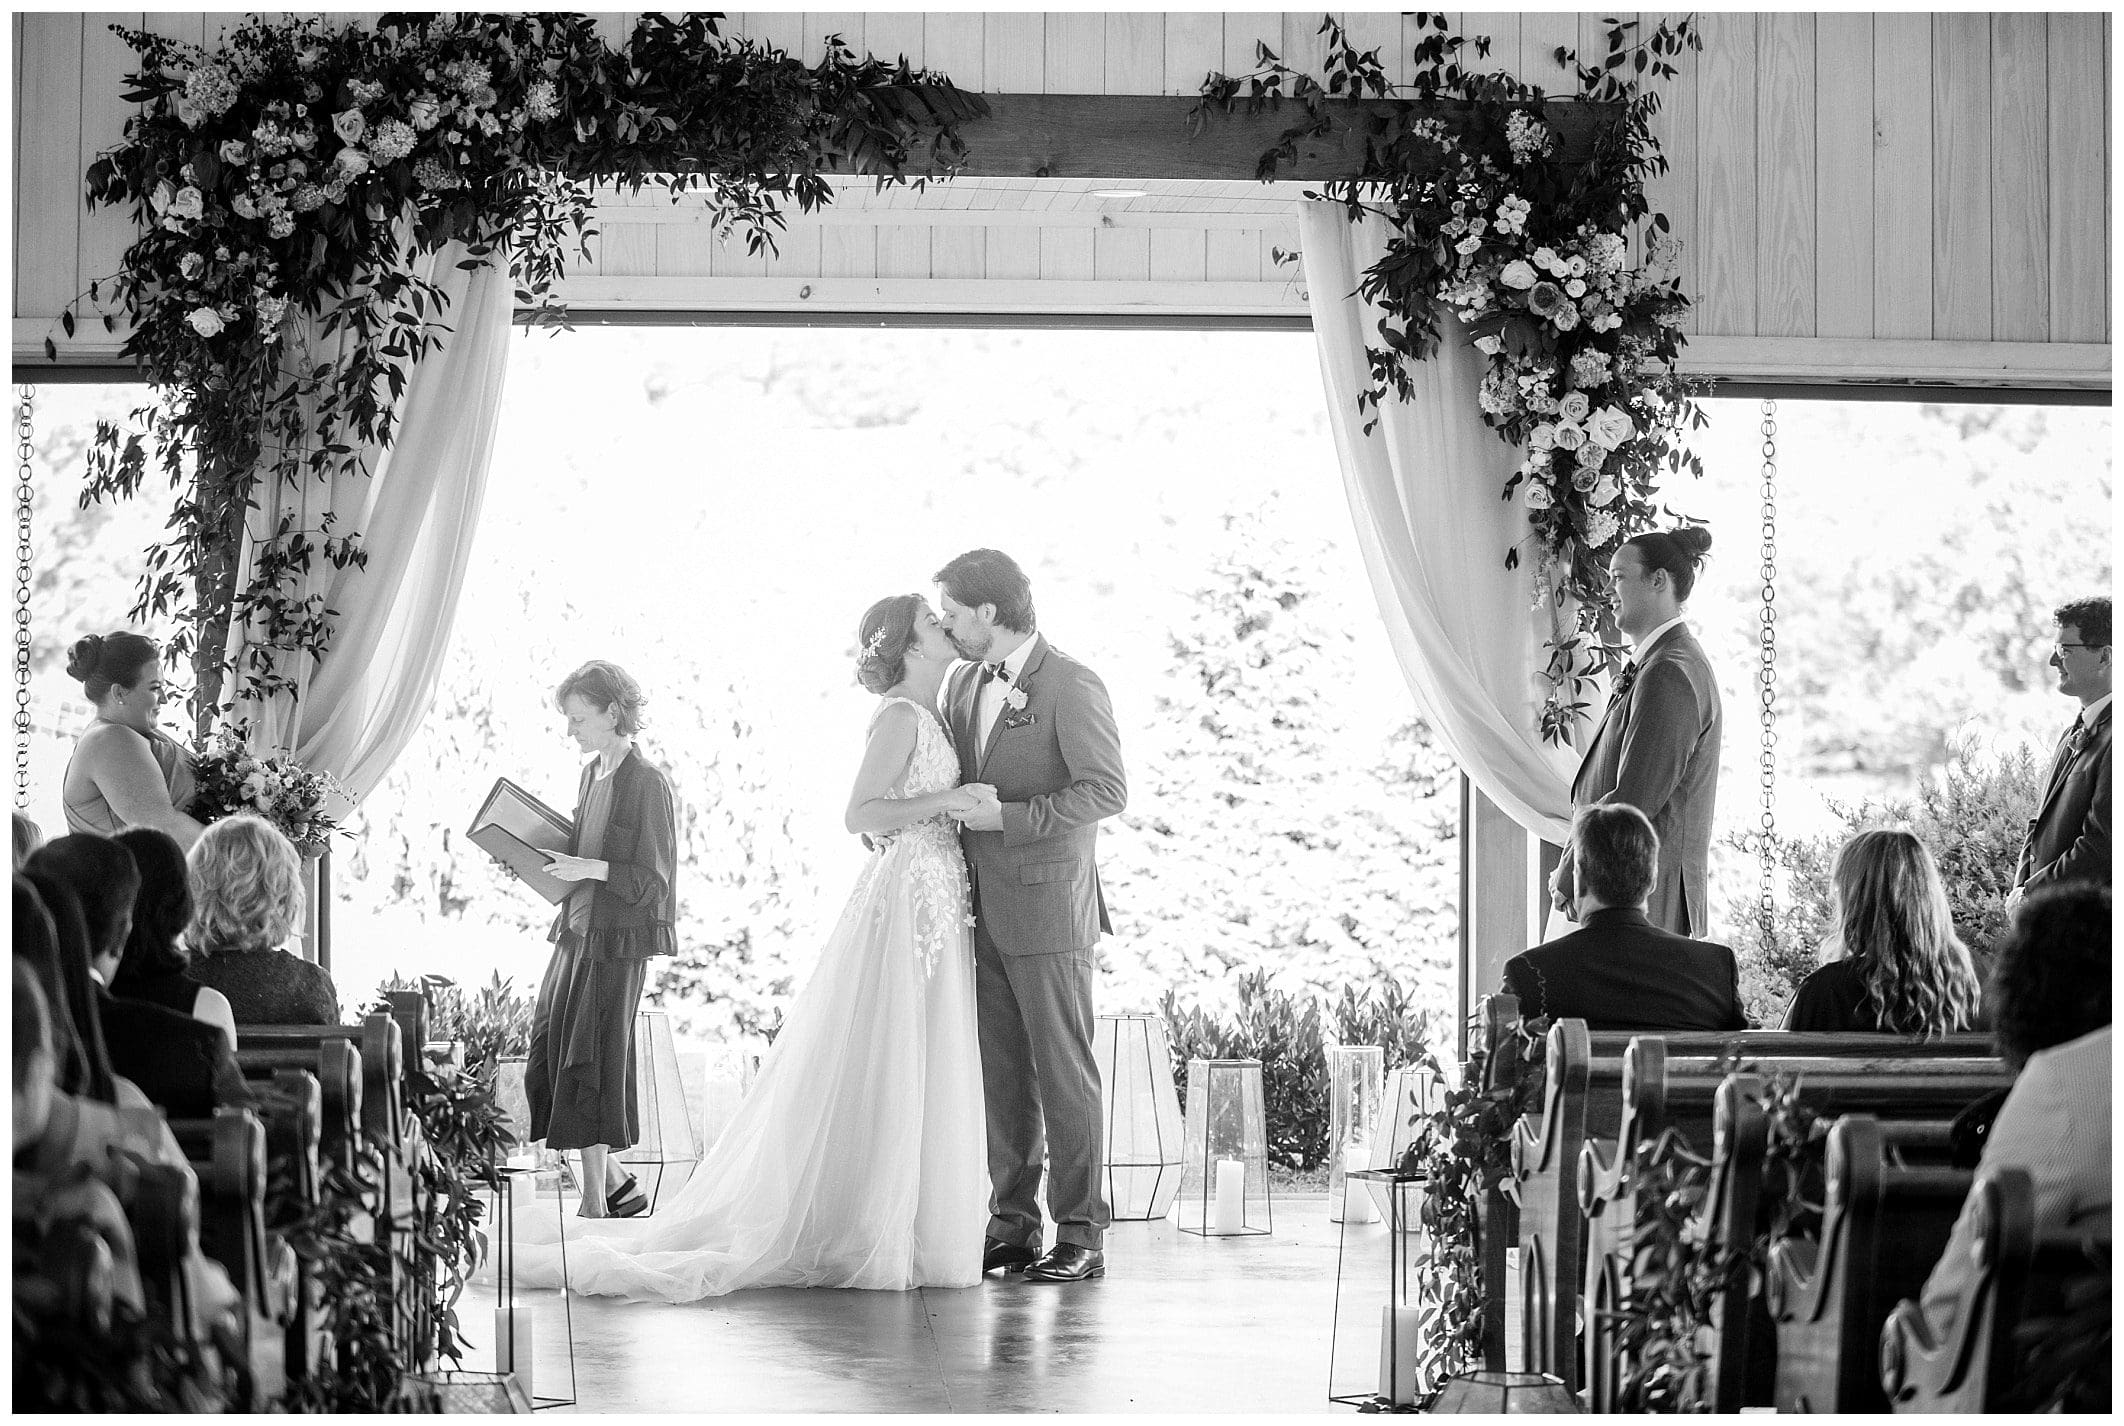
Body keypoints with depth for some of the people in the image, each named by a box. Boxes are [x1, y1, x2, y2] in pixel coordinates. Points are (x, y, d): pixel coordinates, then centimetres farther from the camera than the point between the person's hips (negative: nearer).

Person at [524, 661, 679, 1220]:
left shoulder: (648, 783, -12)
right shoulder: (591, 774, 12)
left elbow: (652, 880, -13)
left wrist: (593, 869, -24)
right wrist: (551, 862, 5)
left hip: (619, 941, -8)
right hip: (576, 930, 8)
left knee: (589, 1064, -5)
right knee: (548, 1054, 6)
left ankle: (595, 1201, 5)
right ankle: (618, 1186, 19)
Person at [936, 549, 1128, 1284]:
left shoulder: (1071, 686, -11)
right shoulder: (963, 684, 13)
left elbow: (1107, 790, -16)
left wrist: (1007, 817, -19)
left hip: (1048, 906, -7)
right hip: (982, 909, 7)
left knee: (1063, 1071, -3)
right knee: (1002, 1072, 8)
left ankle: (1082, 1233, 1)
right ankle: (1013, 1223, 13)